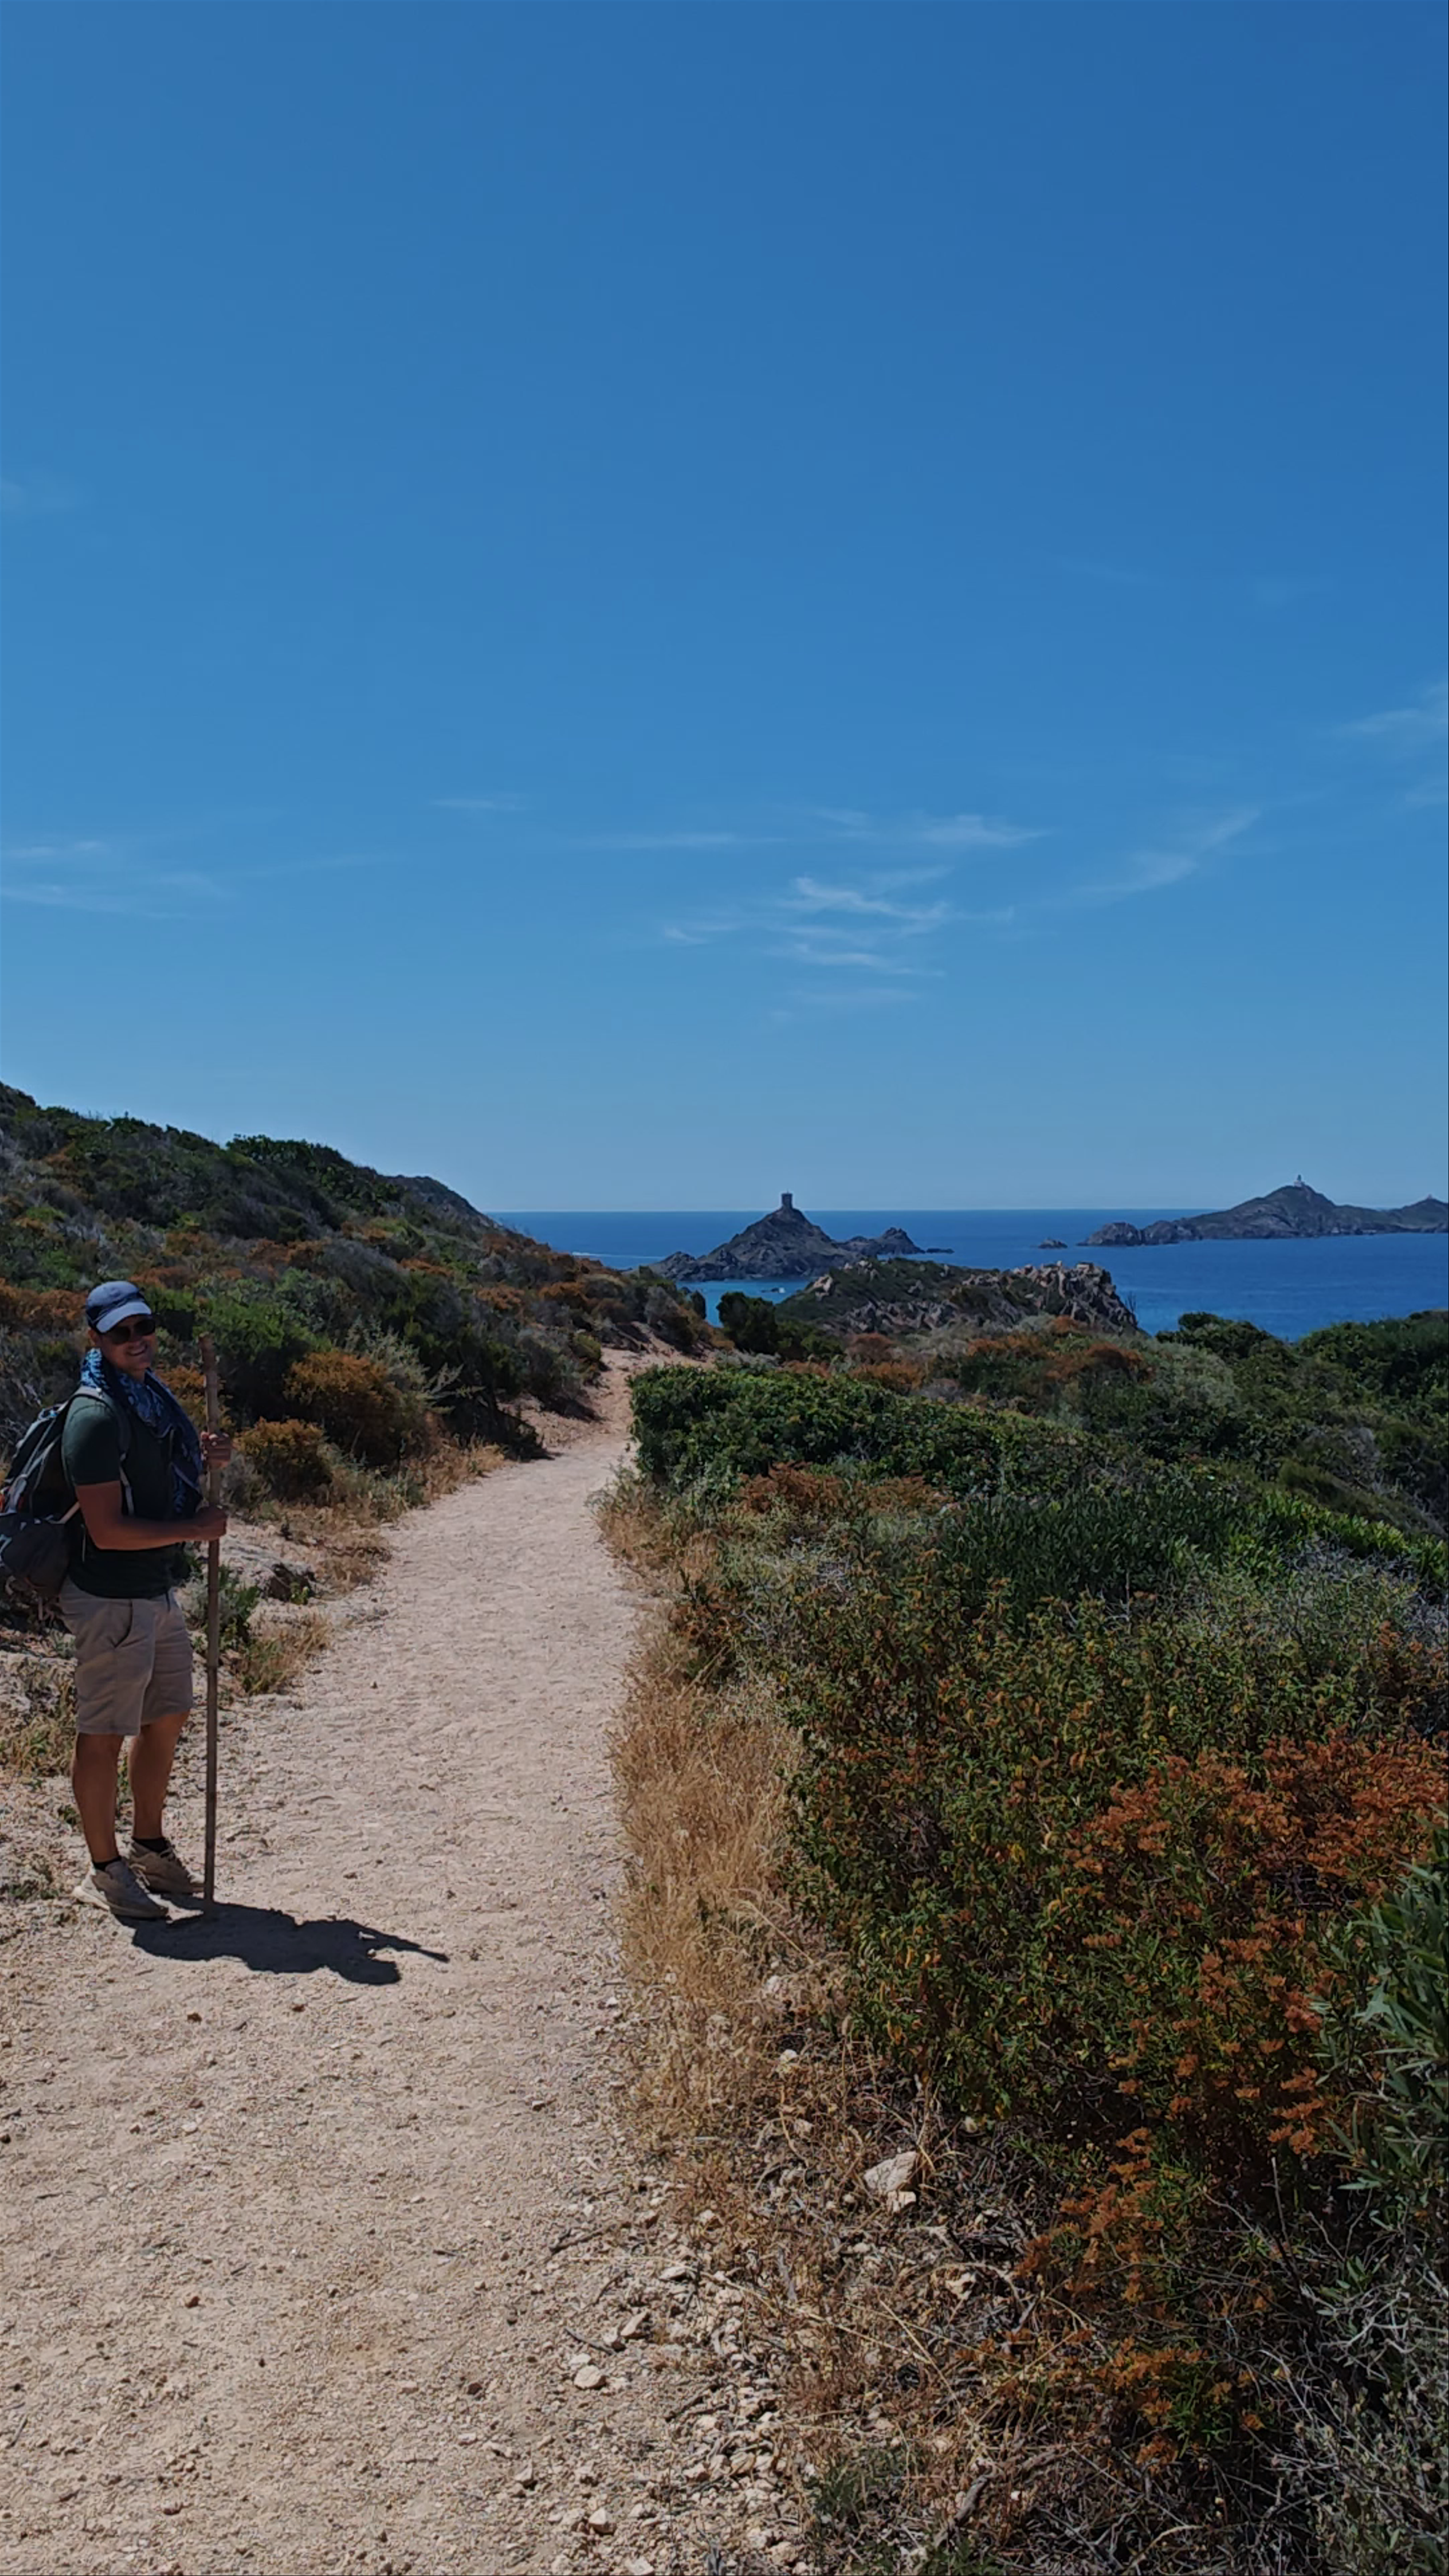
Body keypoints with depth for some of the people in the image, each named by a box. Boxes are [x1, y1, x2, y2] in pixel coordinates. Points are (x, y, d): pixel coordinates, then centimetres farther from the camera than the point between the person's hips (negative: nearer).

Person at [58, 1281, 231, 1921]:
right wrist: (195, 1528, -18)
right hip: (111, 1599, -10)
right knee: (103, 1736, 3)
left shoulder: (153, 1395, 8)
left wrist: (203, 1461, 2)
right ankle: (105, 1871, 16)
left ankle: (150, 1849, 35)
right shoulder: (97, 1415, -21)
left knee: (167, 1718, 19)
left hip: (158, 1592, 10)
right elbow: (108, 1530, -25)